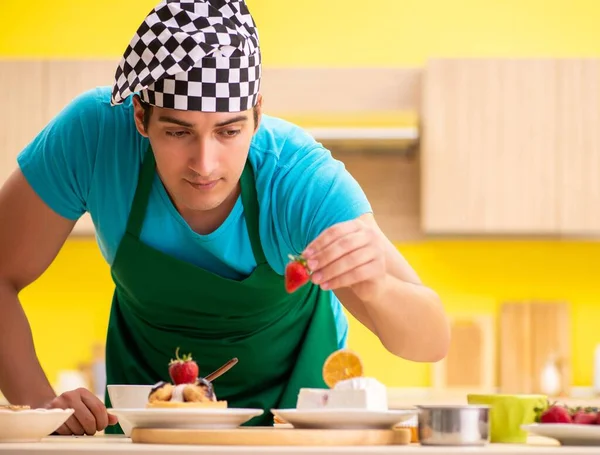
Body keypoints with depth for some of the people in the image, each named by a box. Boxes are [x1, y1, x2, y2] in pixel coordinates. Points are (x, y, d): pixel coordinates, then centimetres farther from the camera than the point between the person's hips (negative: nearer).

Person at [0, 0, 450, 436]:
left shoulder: (302, 179, -30)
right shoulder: (91, 135, -28)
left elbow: (432, 343, -32)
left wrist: (378, 287, -54)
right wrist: (40, 401, -31)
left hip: (289, 399, -1)